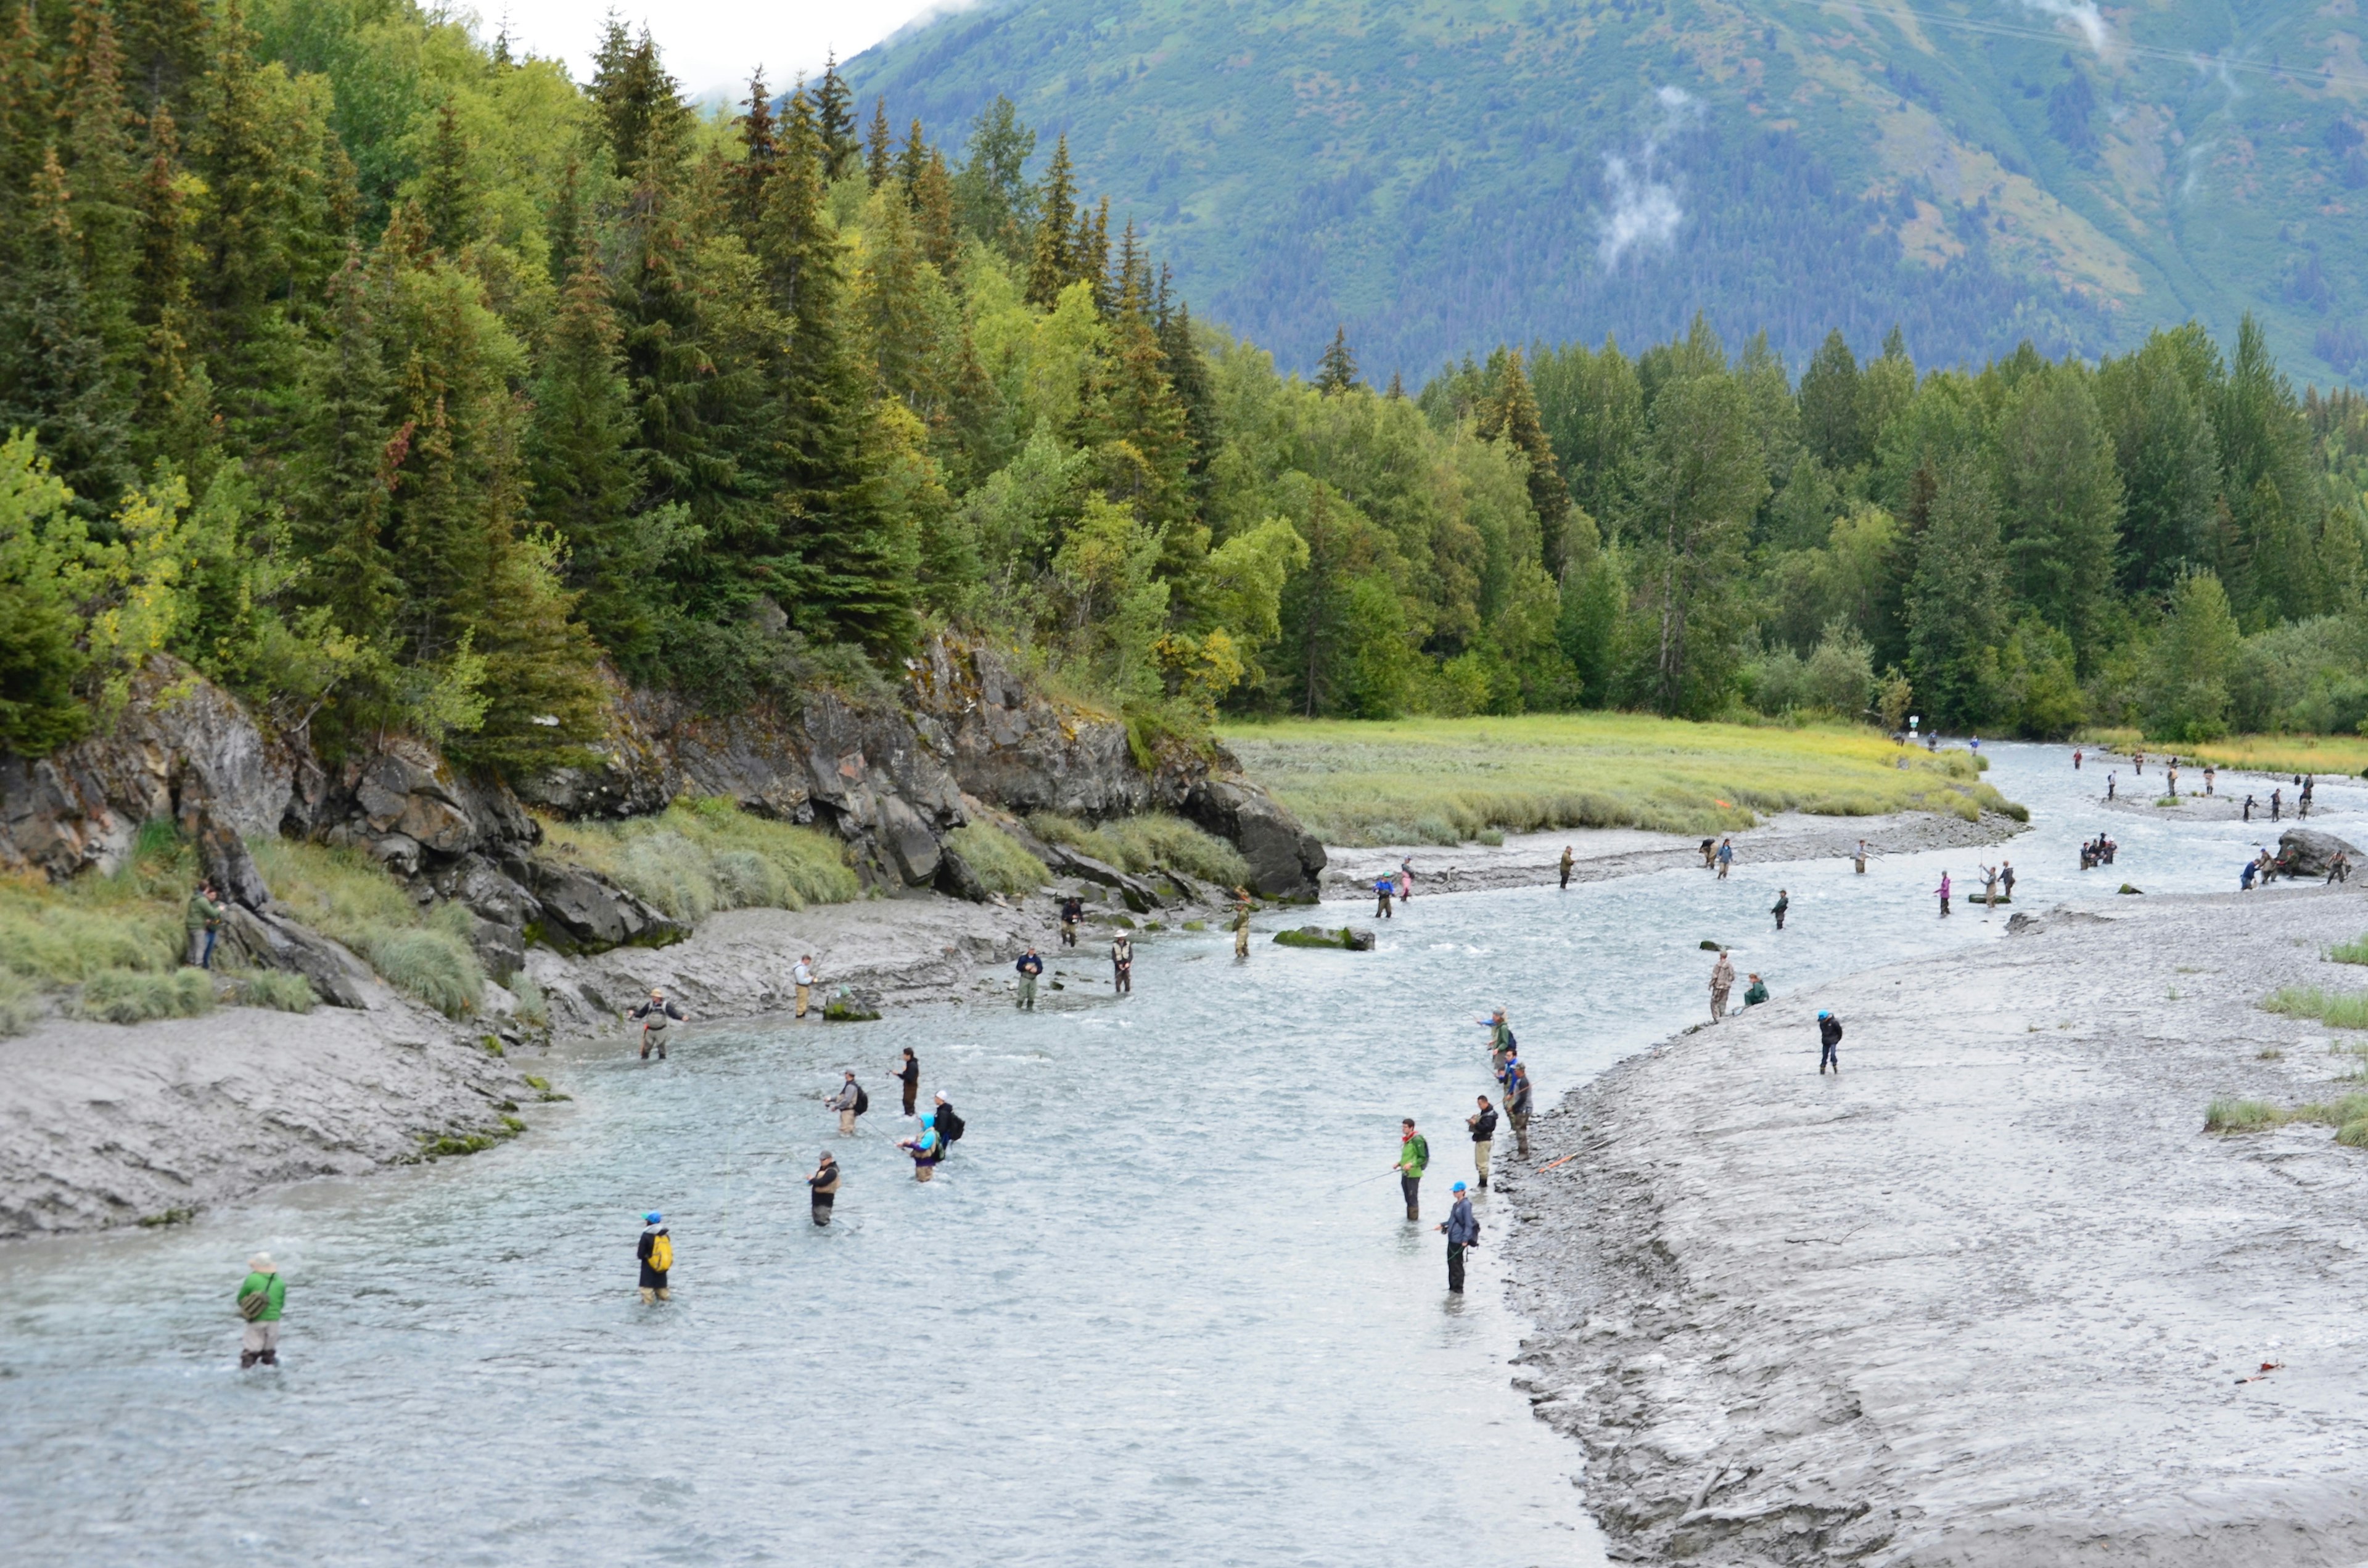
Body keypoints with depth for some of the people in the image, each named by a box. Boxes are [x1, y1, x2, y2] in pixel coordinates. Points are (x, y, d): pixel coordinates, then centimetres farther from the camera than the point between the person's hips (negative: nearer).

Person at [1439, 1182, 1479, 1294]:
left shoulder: (1466, 1205, -15)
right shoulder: (1456, 1204, 12)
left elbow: (1468, 1223, -18)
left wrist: (1465, 1239, -22)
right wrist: (1443, 1225, 24)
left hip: (1459, 1240, -9)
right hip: (1452, 1238, 9)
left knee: (1457, 1264, -2)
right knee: (1451, 1262, 15)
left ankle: (1458, 1289, 7)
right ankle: (1452, 1288, 26)